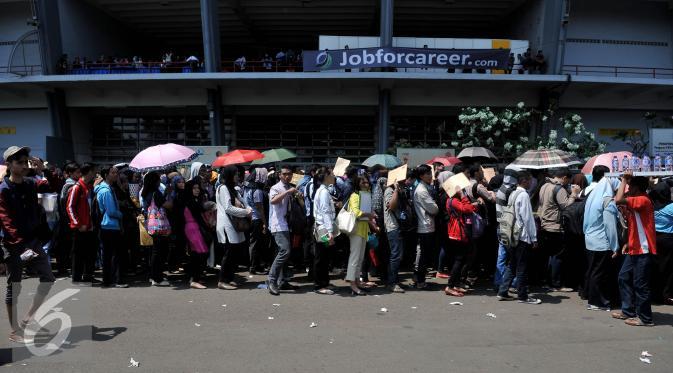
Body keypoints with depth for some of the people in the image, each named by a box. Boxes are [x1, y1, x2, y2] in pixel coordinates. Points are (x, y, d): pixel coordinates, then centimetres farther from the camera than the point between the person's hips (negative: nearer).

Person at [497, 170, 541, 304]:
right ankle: (523, 296, 11)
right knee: (522, 268, 2)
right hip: (523, 236, -8)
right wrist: (534, 238, -9)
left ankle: (503, 292, 16)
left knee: (511, 265, 14)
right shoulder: (524, 195, -14)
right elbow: (527, 218, -15)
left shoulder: (513, 194, 10)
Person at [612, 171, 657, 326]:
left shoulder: (643, 200, -17)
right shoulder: (636, 203, 14)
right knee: (624, 278, 14)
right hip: (634, 249, 10)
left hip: (643, 251, -10)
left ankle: (645, 318, 11)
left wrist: (624, 180, -21)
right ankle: (628, 311, 23)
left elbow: (618, 200, -31)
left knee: (640, 284, -1)